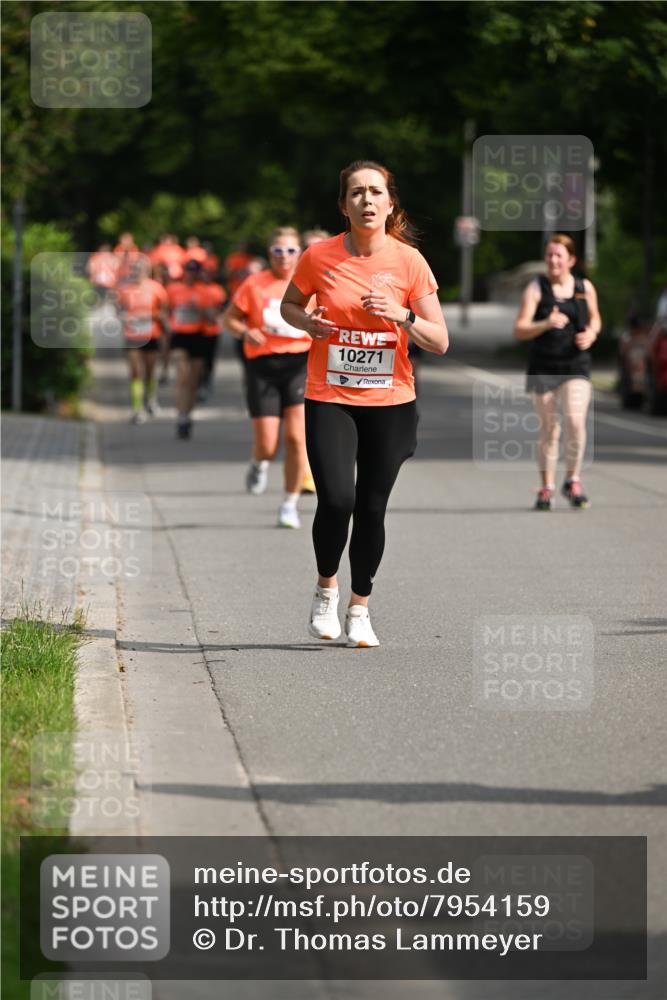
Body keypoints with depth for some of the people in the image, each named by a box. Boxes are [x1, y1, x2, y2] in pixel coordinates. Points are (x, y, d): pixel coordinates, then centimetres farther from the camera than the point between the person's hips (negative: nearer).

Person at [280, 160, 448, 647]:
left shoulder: (409, 261, -5)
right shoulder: (319, 256, -4)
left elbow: (439, 341, -3)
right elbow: (289, 305, 15)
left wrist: (402, 315, -20)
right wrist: (308, 323, -7)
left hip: (389, 402, 1)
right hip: (329, 398, -1)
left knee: (372, 508, 4)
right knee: (336, 500, -17)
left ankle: (360, 608, 22)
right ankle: (326, 588, 10)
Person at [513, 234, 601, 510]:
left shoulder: (585, 288, 5)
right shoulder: (535, 288, -3)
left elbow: (595, 319, 21)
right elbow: (519, 330, -10)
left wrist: (591, 334, -1)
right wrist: (546, 324, -27)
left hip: (576, 366, 0)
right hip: (543, 367, 0)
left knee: (575, 420, -18)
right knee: (548, 429, 4)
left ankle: (572, 481, -1)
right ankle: (546, 487, 20)